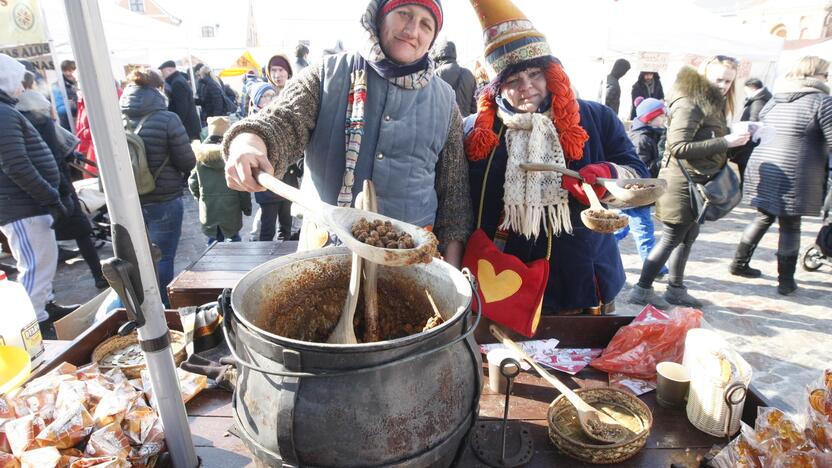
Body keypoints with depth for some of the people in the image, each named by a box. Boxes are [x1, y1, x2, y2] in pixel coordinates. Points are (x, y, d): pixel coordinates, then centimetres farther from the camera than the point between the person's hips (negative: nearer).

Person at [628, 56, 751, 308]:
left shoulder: (713, 103, 14)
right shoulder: (689, 103, -16)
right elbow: (679, 147, -25)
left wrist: (736, 139, 4)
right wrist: (724, 142, -24)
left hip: (697, 182, 10)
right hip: (682, 183, -9)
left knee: (688, 236, 14)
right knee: (671, 239, -3)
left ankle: (676, 290, 25)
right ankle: (642, 290, 7)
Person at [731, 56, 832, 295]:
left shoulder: (774, 100, 12)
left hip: (762, 171, 6)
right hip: (794, 177, -6)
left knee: (763, 218, 21)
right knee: (790, 226, 6)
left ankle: (739, 263, 26)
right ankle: (786, 281, 15)